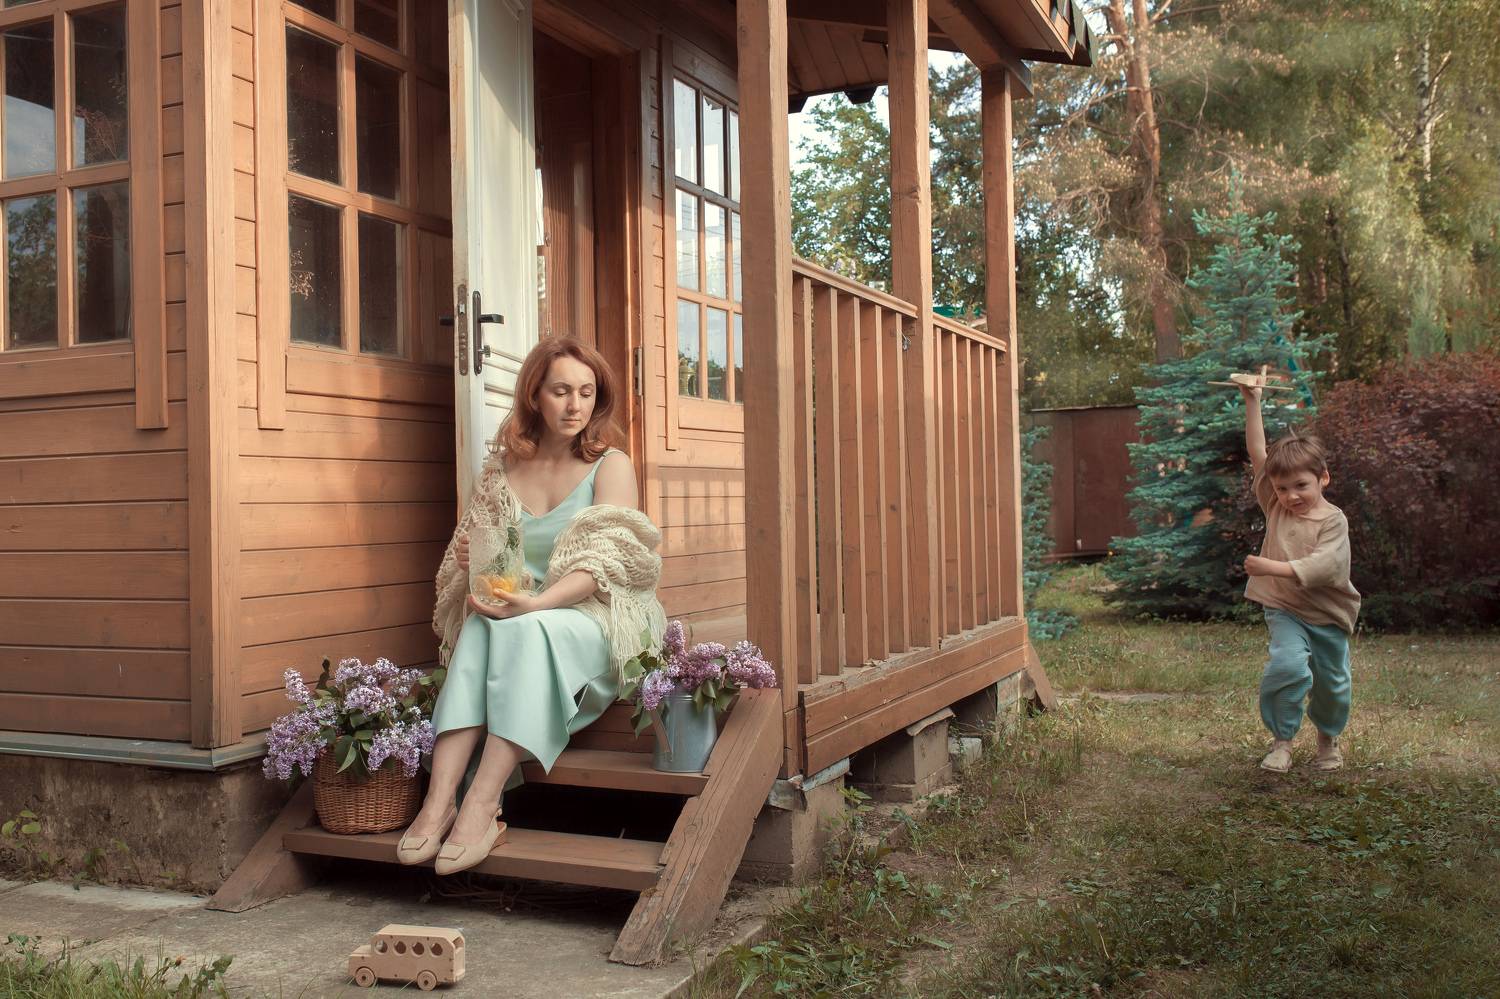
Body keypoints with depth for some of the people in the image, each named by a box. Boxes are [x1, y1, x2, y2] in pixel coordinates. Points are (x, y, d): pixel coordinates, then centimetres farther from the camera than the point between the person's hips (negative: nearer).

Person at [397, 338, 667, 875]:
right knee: (482, 629, -32)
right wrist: (486, 590, -17)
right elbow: (471, 549, 8)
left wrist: (537, 603, -29)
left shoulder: (611, 466, 1)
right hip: (517, 614, 3)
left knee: (526, 631, -35)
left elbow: (602, 561, -13)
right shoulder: (503, 469, 12)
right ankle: (438, 802, -41)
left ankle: (481, 806, -41)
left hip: (593, 621, -3)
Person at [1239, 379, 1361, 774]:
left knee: (1332, 684, 12)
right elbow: (1257, 453, -4)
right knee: (1289, 666, -23)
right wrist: (1252, 403, -7)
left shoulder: (1333, 520, -11)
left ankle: (1328, 737, 40)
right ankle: (1281, 740, -8)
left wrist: (1274, 568, -34)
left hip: (1328, 614, -1)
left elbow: (1323, 566, -25)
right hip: (1285, 611, 1)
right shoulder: (1275, 507, 0)